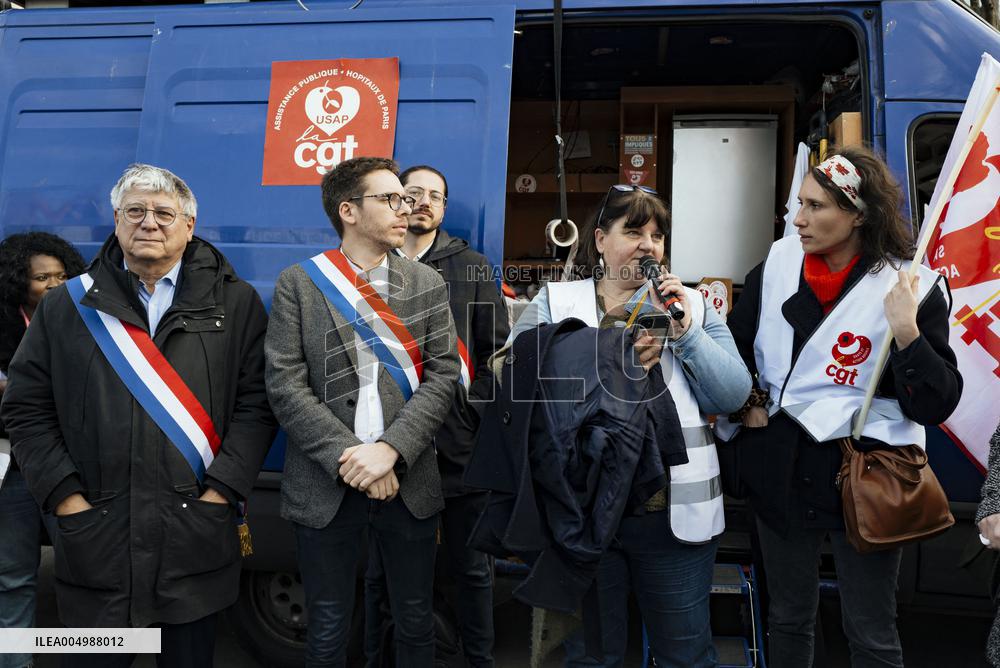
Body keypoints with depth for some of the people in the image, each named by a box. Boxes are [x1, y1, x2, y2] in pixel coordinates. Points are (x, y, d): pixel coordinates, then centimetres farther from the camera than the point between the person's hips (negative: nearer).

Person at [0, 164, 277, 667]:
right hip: (94, 533, 1)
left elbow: (256, 400, -1)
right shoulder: (67, 307, 7)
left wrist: (223, 489, -9)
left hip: (197, 529, -1)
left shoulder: (235, 302, 2)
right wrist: (63, 495, -3)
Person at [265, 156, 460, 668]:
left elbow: (443, 376, -2)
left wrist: (390, 450, -15)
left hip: (410, 483, 2)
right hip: (325, 486, -2)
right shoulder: (298, 283, 0)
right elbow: (285, 385, -7)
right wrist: (348, 457, -15)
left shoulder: (428, 284, 6)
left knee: (416, 625, 15)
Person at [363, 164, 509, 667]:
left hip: (457, 442, 0)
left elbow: (495, 349, 4)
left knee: (470, 567, 12)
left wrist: (473, 410, -5)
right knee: (381, 570, 13)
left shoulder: (471, 267, 7)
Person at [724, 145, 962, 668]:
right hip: (780, 467, 4)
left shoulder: (910, 288, -11)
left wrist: (906, 333, -26)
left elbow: (936, 406, -14)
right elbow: (734, 341, 14)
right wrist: (747, 403, 3)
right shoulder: (779, 263, -1)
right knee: (787, 619, 19)